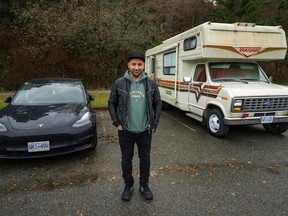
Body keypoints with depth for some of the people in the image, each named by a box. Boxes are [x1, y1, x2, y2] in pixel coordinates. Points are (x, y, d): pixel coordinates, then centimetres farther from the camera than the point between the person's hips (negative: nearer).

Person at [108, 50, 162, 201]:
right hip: (125, 131, 0)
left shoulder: (151, 84, -2)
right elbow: (111, 103, 2)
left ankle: (144, 185, 35)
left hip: (145, 131, 1)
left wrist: (154, 124, -1)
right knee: (126, 159, 14)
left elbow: (158, 104, 4)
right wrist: (116, 123, -4)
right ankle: (128, 186, 35)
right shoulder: (119, 83, -6)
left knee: (145, 159, 14)